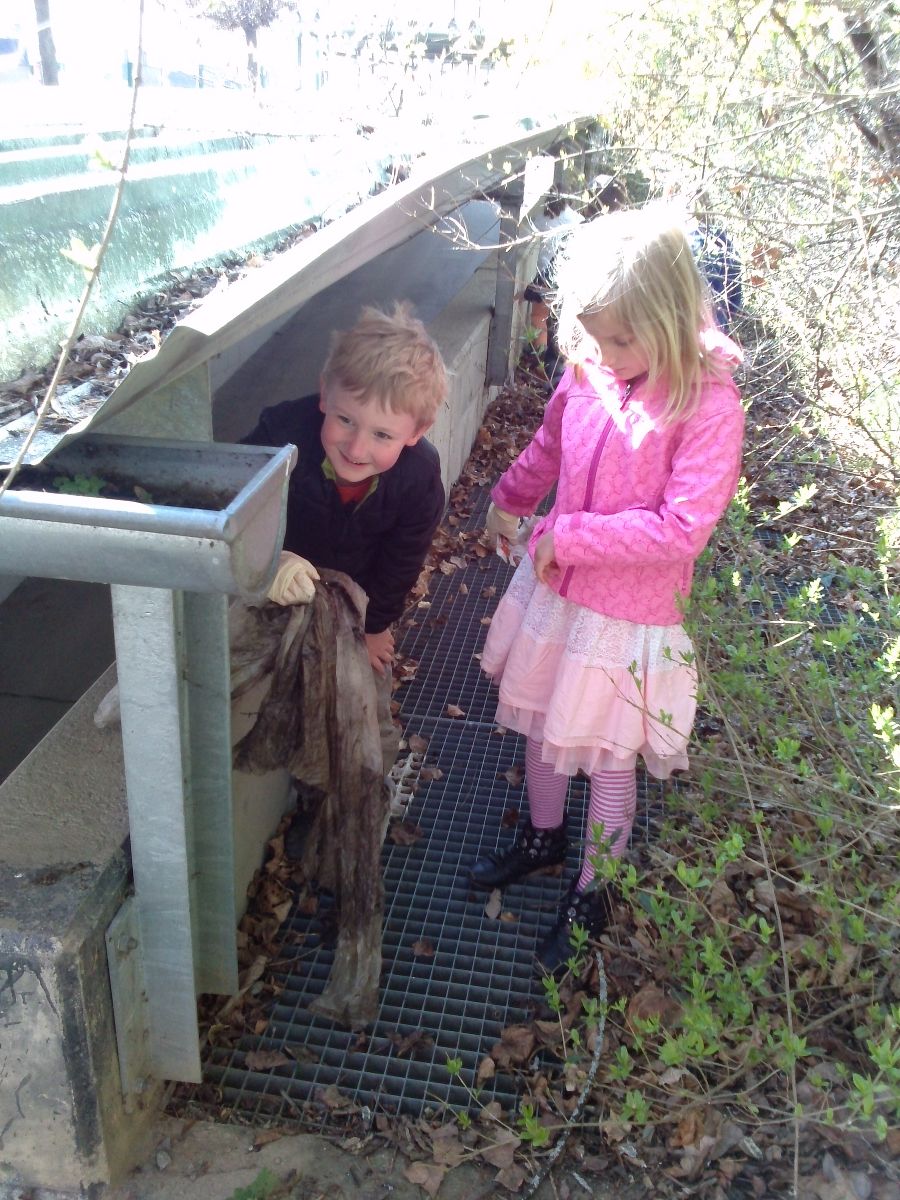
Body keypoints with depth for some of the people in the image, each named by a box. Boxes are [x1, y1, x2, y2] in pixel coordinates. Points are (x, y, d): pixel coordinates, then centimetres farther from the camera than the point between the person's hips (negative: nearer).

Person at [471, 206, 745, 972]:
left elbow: (682, 529, -27)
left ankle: (591, 892, 34)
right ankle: (544, 837, 49)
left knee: (609, 756, 11)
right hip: (554, 588, 6)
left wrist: (570, 536, -23)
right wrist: (510, 499, 22)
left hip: (632, 613, -5)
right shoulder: (586, 370, -8)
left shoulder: (707, 405, -24)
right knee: (542, 723, 22)